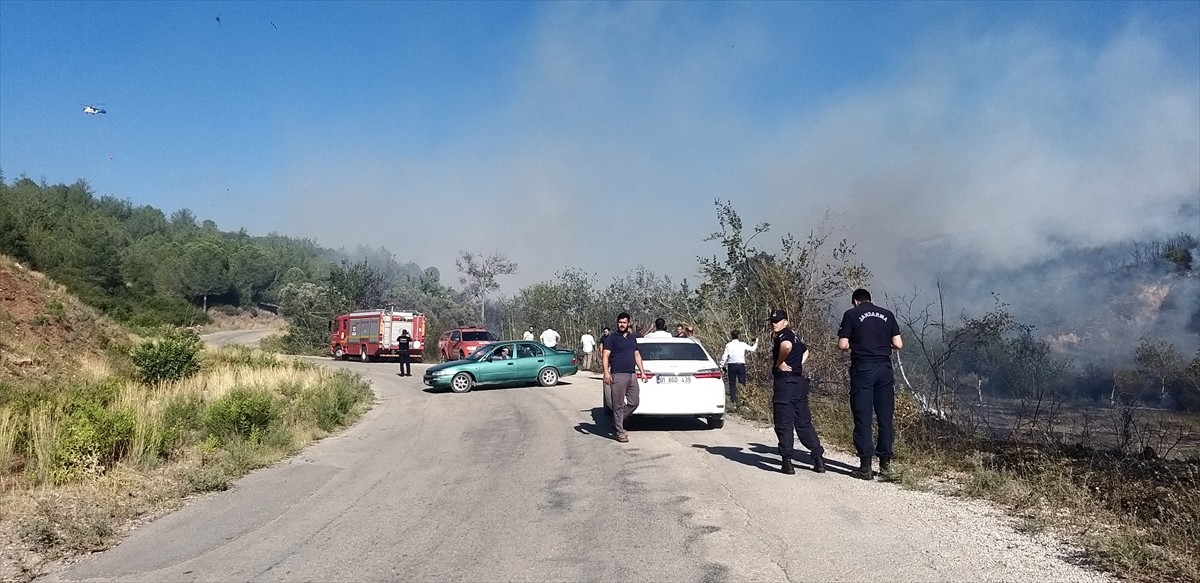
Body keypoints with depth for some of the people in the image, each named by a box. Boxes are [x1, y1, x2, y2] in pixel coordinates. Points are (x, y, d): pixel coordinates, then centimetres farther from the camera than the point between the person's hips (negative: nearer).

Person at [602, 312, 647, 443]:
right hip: (618, 376, -6)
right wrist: (606, 372, -19)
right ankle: (620, 432, 3)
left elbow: (637, 355, 23)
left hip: (632, 375, 7)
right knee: (619, 405, -3)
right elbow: (605, 356, -8)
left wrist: (642, 371, 16)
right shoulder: (611, 338, -2)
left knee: (633, 403, 8)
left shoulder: (632, 338, 18)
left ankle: (617, 422, 25)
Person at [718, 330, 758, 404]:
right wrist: (756, 342, 33)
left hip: (731, 366, 0)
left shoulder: (728, 345, -2)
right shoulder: (742, 345, -1)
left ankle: (733, 400, 6)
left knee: (732, 384, 7)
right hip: (741, 365, 0)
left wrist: (722, 367, 4)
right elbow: (752, 349, 14)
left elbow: (724, 357, -5)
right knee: (742, 383, 4)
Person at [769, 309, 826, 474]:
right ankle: (819, 459, 11)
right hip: (799, 382, 9)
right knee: (804, 423, 12)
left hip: (785, 384, -9)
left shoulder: (783, 335, -9)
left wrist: (779, 363, -19)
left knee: (784, 424, -3)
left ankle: (787, 462, -1)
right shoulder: (793, 336, 19)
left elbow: (787, 345, -35)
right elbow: (805, 351, 39)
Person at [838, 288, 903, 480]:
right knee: (885, 416, 13)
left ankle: (865, 467, 0)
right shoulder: (887, 315, 10)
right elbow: (898, 344, 5)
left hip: (862, 368, -3)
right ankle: (885, 460, 21)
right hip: (884, 368, 3)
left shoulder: (851, 314, 0)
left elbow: (842, 344, -4)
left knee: (862, 417, 0)